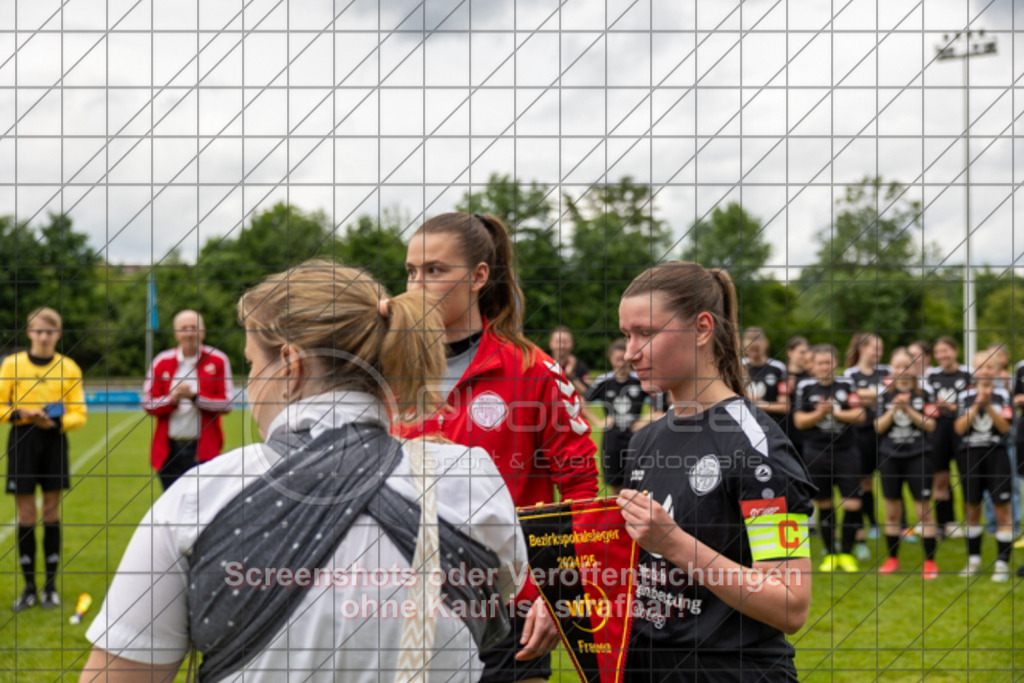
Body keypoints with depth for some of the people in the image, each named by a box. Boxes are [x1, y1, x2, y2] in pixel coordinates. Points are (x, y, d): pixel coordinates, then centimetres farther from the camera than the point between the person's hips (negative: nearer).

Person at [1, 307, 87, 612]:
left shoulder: (69, 368, 3)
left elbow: (79, 414, 2)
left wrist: (58, 421, -17)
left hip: (54, 441, 0)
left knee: (52, 512, 4)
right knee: (26, 515, 1)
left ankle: (51, 586, 11)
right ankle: (29, 588, 8)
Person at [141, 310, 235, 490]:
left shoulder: (218, 361, 2)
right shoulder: (162, 362, 7)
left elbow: (226, 404, -3)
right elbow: (148, 403, 4)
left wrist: (194, 396, -15)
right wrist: (172, 398, -15)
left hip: (203, 449, -2)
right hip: (169, 451, 3)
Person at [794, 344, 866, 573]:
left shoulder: (846, 385, 4)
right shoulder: (805, 387, 3)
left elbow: (859, 416, -1)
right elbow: (799, 421, 0)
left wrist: (836, 412, -12)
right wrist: (819, 414, -15)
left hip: (846, 452, 0)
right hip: (816, 453, 0)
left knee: (852, 504, -6)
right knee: (824, 504, 5)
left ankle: (846, 553, 10)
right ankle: (830, 555, 17)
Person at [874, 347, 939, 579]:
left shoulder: (925, 393, 0)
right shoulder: (884, 395, 6)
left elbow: (930, 425, -5)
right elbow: (879, 427, 2)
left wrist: (908, 409, -15)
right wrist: (893, 410, -14)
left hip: (918, 456, -2)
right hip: (890, 457, 2)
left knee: (924, 510, -3)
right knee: (892, 511, 8)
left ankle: (929, 561, 2)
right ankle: (892, 559, 19)